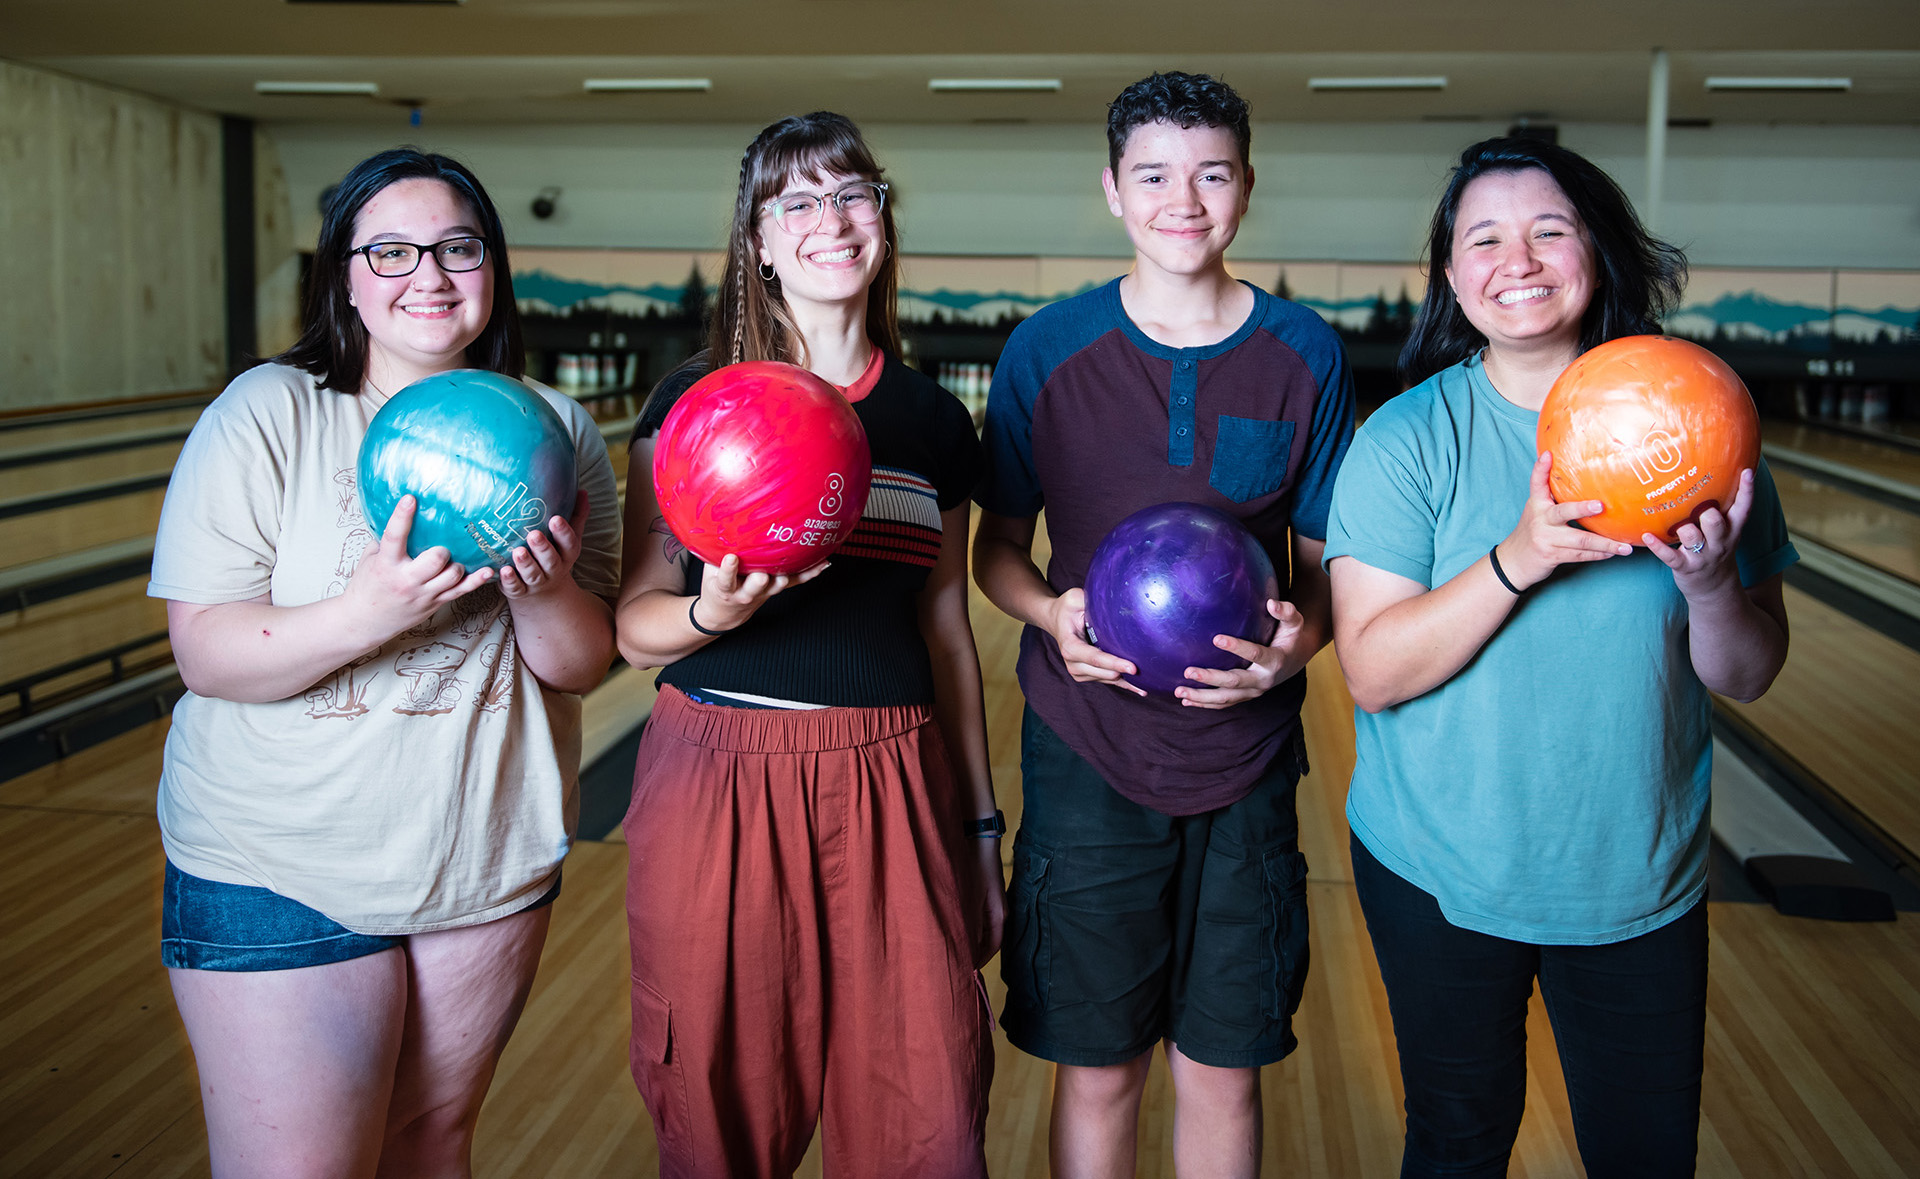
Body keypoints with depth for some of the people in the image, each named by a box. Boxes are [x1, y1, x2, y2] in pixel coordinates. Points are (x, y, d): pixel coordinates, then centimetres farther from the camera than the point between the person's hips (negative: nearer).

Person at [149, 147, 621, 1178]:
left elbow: (582, 667, -2)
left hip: (495, 862, 3)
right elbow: (206, 657, -14)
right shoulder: (265, 413, -9)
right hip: (281, 875, -3)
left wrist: (543, 595, -25)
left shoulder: (558, 432, 0)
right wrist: (370, 613, -31)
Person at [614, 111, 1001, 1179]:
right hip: (722, 783, -1)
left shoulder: (935, 424, 8)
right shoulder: (693, 402, 0)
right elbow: (636, 627, 0)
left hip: (893, 789, 2)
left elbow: (947, 627, 12)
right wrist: (712, 613, -23)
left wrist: (982, 826, 13)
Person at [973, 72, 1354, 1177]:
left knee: (1223, 1072, 12)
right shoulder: (1047, 349, -3)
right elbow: (998, 547, 4)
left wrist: (1304, 632, -17)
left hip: (1245, 763, 1)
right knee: (1097, 1069, 10)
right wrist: (1050, 614, -17)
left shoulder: (1306, 355, -1)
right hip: (1088, 754, -1)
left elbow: (1329, 558, 5)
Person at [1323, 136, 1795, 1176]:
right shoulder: (1407, 440, -11)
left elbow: (1748, 679, -2)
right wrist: (1518, 558, -30)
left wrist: (1710, 585, -23)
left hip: (1639, 883, 2)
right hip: (1442, 874, -2)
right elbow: (1374, 673, -19)